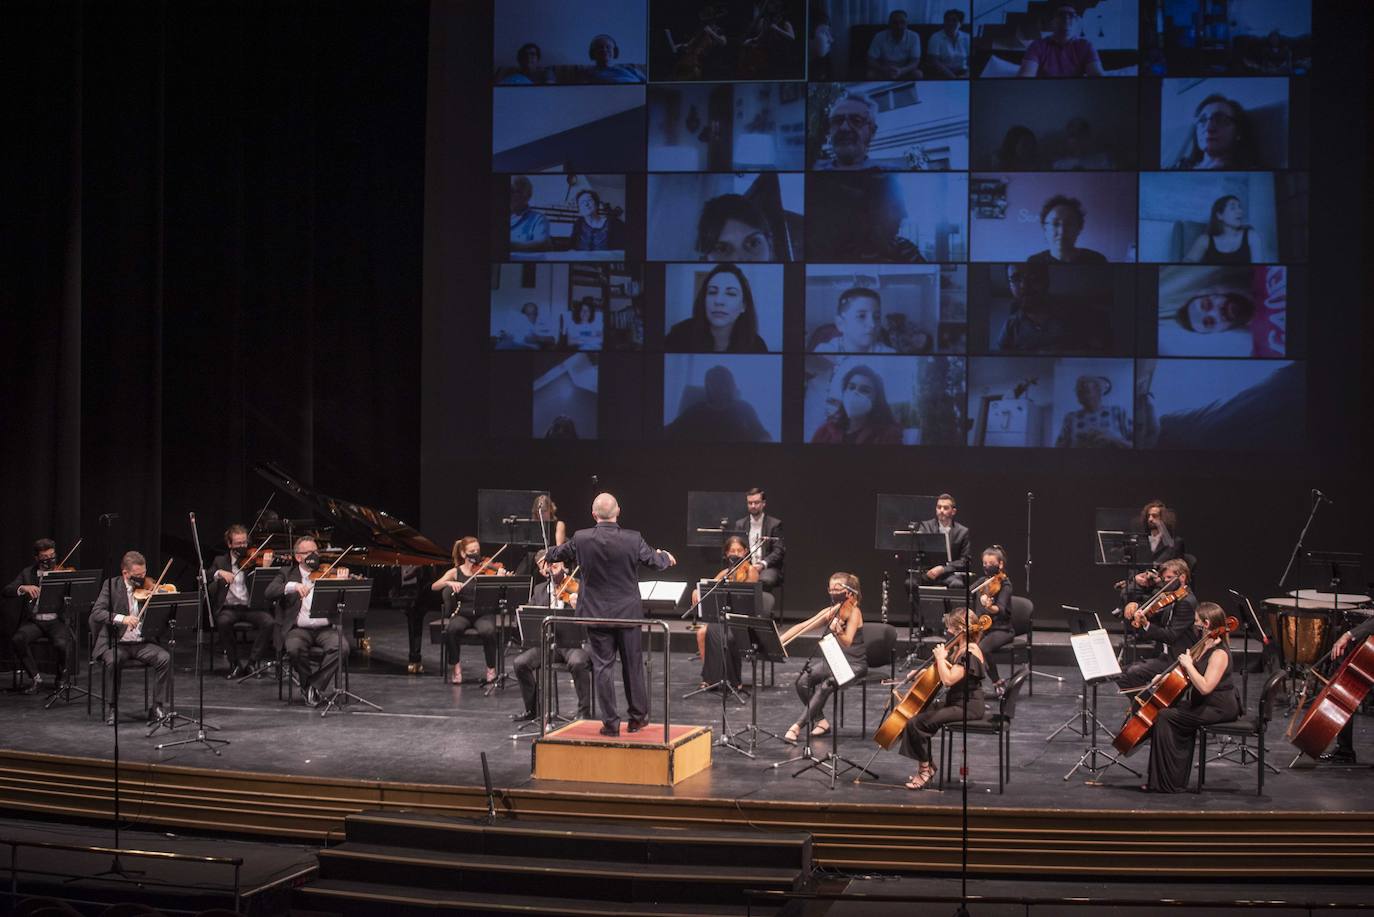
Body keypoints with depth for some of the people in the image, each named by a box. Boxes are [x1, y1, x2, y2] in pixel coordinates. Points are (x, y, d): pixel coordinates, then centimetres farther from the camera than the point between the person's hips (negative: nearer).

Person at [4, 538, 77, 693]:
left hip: (57, 621, -1)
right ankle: (35, 678, -10)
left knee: (62, 643, -32)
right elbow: (5, 591, -1)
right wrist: (23, 588, -22)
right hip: (34, 621, 1)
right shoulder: (28, 573, 9)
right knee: (18, 639, -29)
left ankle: (63, 679, -4)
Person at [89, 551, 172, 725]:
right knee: (113, 661, -34)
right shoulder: (111, 585, -1)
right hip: (115, 643, -2)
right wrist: (121, 618, -30)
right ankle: (112, 708, -15)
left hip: (141, 643, 2)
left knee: (164, 658, -25)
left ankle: (157, 707, -15)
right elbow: (96, 613, -14)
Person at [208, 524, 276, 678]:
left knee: (269, 622, -30)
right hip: (229, 608, 0)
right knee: (223, 622, -34)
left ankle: (252, 663, -14)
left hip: (251, 607, 0)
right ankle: (235, 664, -16)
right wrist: (219, 573, -12)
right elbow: (206, 582, 5)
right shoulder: (220, 561, 16)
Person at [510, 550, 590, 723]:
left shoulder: (579, 586, 0)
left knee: (577, 663, -36)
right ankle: (532, 709, 1)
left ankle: (584, 711, -19)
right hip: (548, 644, 5)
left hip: (575, 642, -4)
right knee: (519, 662, -16)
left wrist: (578, 607, -29)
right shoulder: (539, 590, 15)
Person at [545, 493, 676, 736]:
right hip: (628, 612, 0)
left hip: (596, 614, 0)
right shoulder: (633, 539, -12)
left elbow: (556, 555, 8)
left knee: (602, 666, 5)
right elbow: (655, 561, 2)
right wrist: (667, 557, 26)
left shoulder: (581, 539, -10)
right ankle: (638, 717, 23)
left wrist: (548, 554, 33)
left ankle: (611, 722, 6)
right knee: (633, 665, 13)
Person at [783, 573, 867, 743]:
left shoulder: (854, 612, -13)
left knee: (826, 685, -34)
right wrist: (779, 640, -10)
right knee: (802, 680, -20)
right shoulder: (830, 612, 5)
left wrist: (837, 630, -48)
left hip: (854, 664, -6)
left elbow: (847, 641, -27)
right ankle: (820, 721, -3)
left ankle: (798, 726, -31)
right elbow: (802, 627, 2)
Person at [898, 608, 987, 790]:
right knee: (917, 712, 10)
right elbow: (943, 673, 21)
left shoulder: (970, 653, -20)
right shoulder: (959, 649, 11)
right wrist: (921, 672, 7)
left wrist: (940, 657, -20)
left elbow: (948, 679, -31)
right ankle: (927, 765, 15)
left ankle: (925, 769, -2)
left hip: (968, 706, -10)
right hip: (955, 701, 10)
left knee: (916, 723, -18)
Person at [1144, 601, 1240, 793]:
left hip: (1219, 708, -10)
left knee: (1165, 717, -15)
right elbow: (1186, 677, 22)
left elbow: (1205, 687, -30)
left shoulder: (1219, 653, -20)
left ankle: (1167, 783, -9)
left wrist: (1188, 664, -23)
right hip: (1203, 703, 10)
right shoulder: (1205, 647, 10)